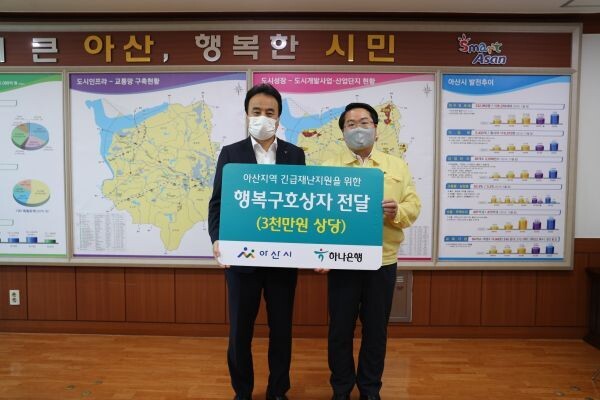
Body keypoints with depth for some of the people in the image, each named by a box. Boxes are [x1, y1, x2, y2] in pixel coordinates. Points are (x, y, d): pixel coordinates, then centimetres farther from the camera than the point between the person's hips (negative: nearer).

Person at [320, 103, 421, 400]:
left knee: (376, 328, 11)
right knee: (340, 328, 8)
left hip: (382, 262, 1)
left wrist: (398, 211, -19)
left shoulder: (397, 166, 9)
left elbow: (414, 206, 4)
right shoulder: (329, 168, 5)